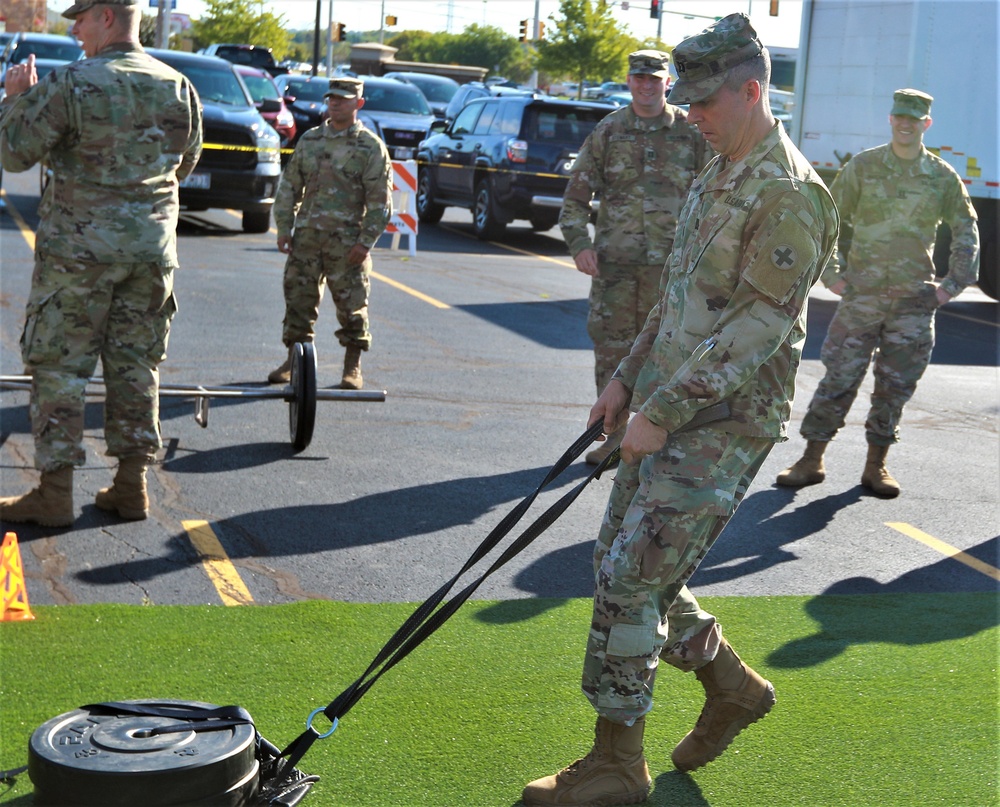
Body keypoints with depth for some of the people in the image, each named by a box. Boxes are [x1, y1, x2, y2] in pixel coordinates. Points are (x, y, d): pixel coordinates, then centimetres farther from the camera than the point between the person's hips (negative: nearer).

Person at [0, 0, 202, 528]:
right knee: (136, 364, 11)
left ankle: (54, 493, 3)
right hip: (153, 245, 5)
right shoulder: (178, 88, 5)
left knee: (59, 365, 2)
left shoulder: (71, 85, -12)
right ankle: (132, 485, 14)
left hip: (80, 246, -5)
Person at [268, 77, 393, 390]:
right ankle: (295, 359, 17)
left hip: (347, 240, -4)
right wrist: (284, 227, 6)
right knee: (298, 298, 6)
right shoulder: (309, 140, 11)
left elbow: (380, 201, -4)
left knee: (351, 305, 1)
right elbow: (289, 186, 15)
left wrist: (366, 241, -11)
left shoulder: (370, 147, -1)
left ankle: (353, 367, 12)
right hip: (307, 235, 4)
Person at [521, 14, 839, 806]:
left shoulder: (789, 193, -17)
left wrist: (662, 411, -21)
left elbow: (758, 326, -21)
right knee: (627, 570, 14)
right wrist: (629, 380, 17)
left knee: (630, 581, -9)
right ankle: (733, 685, 33)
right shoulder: (716, 176, 14)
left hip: (723, 425, -9)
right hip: (668, 411, 9)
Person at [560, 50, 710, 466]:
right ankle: (614, 433, 14)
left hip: (670, 262, -1)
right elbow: (576, 193, 9)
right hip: (613, 260, 2)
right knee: (612, 347, 4)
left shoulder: (691, 132, 5)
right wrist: (579, 243, -3)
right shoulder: (608, 131, 7)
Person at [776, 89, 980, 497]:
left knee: (896, 386, 5)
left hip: (914, 300, 1)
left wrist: (953, 284, 6)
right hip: (861, 294, -1)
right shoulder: (863, 166, 1)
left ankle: (876, 465, 17)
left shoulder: (943, 177, 4)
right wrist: (830, 274, 0)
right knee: (839, 378, -3)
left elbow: (966, 232, 14)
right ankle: (812, 459, 6)